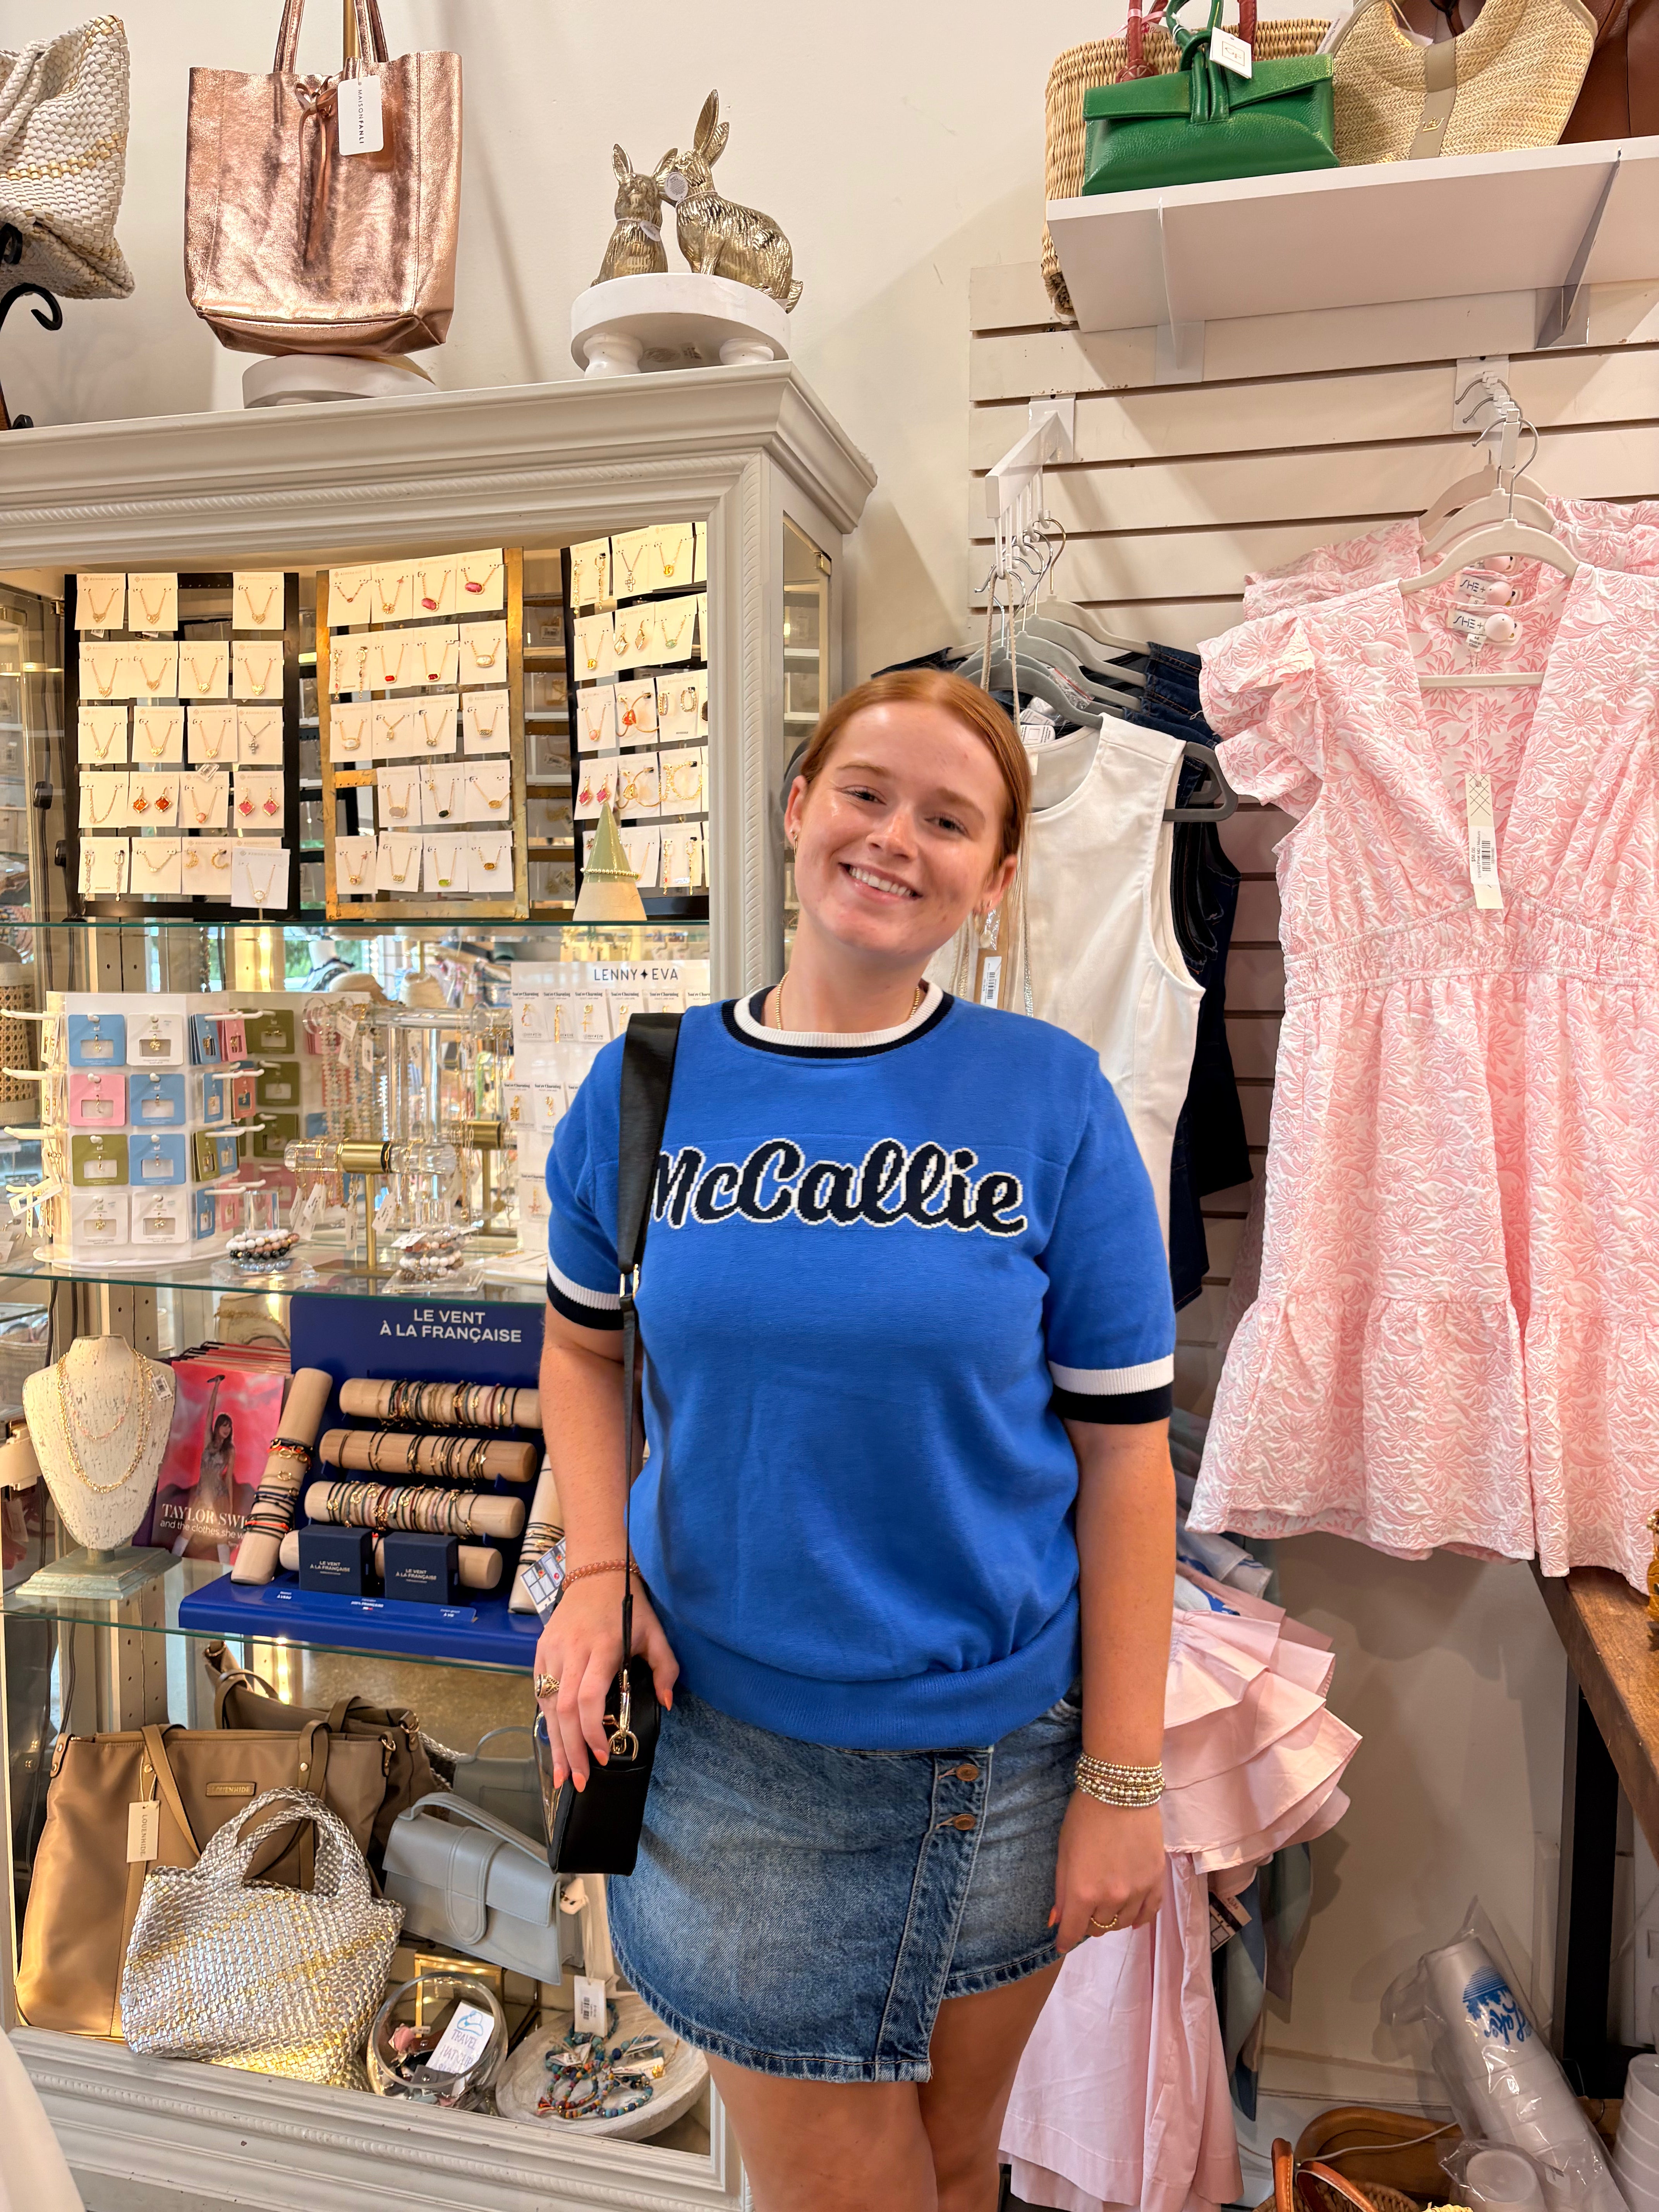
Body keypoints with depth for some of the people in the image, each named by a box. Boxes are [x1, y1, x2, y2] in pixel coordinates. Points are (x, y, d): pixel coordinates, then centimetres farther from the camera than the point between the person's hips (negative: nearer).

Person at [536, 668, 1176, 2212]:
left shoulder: (1051, 1098, -10)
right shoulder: (649, 1084, -4)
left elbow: (1122, 1448, -8)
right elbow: (586, 1343, 10)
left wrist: (1123, 1782, -7)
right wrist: (594, 1570, -6)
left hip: (1004, 1738, 0)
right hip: (736, 1740, 1)